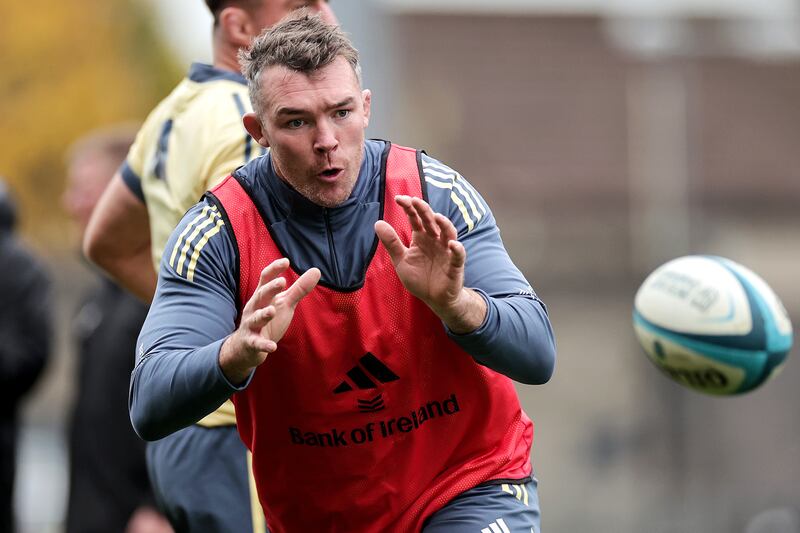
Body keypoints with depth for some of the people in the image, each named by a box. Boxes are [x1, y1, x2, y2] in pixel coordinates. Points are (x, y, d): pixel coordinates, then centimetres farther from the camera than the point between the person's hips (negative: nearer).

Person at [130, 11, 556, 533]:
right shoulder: (219, 231, -14)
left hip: (471, 490, -1)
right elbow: (149, 408, -22)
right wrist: (239, 353, -40)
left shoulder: (433, 192, -11)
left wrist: (455, 305, -34)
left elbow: (538, 356, -15)